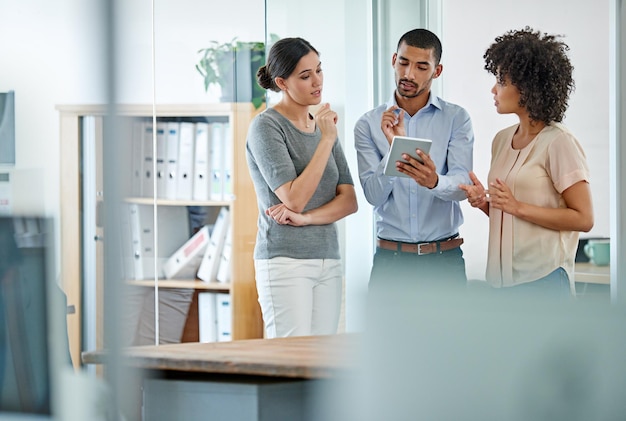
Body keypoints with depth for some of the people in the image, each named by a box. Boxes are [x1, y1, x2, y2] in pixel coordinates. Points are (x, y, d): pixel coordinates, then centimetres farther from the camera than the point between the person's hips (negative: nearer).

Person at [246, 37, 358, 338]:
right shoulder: (266, 127, -6)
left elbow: (349, 200, 6)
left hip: (328, 260, 6)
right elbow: (294, 198, -15)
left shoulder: (323, 127, 15)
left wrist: (305, 218, -11)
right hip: (285, 260, -6)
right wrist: (326, 140, -13)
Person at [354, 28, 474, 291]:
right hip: (390, 259, 1)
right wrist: (393, 148, -22)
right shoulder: (369, 124, 5)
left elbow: (462, 185, -10)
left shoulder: (456, 119, 3)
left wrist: (434, 181, -33)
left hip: (445, 259, 0)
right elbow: (374, 195, -5)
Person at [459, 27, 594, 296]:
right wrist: (484, 202, 1)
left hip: (542, 278, -7)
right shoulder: (502, 140, 13)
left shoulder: (558, 143, -9)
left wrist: (518, 207, -16)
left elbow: (583, 219, -12)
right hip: (503, 275, 7)